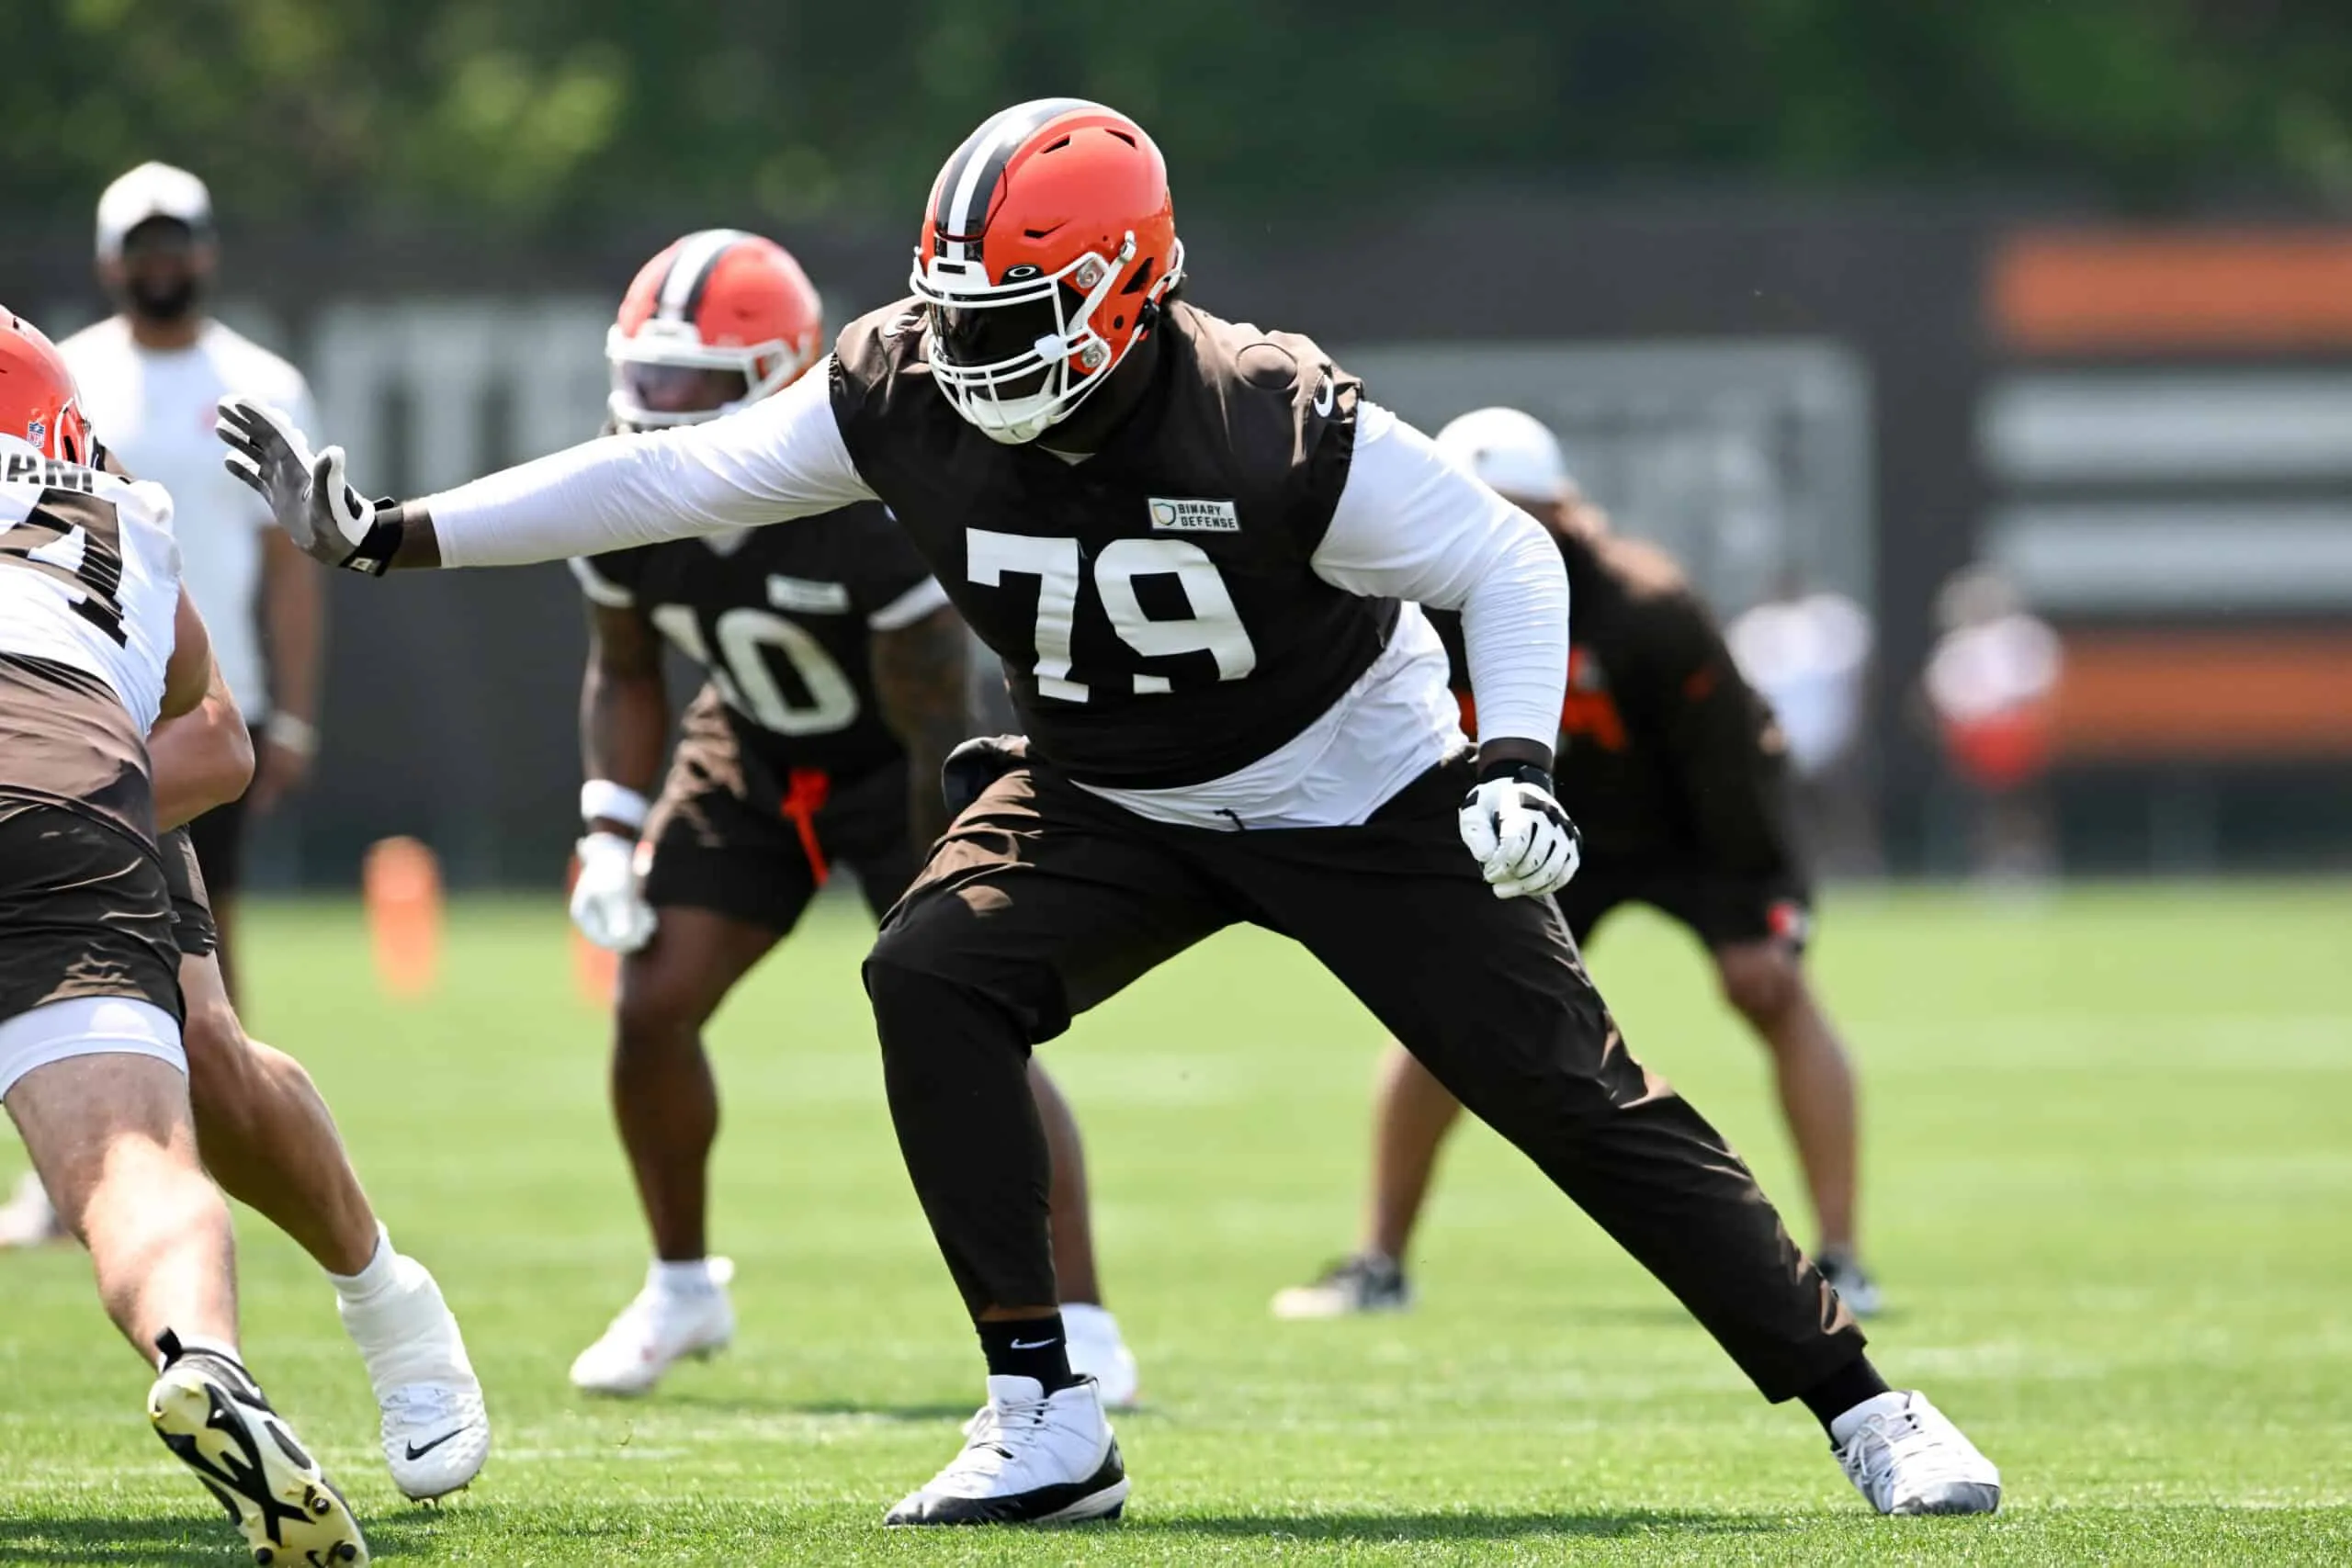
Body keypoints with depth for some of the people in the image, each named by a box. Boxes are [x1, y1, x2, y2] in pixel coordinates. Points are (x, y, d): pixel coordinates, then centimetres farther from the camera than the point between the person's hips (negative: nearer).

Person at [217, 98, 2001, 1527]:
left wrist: (1514, 763, -37)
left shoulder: (1277, 427, -31)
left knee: (1572, 1089, -9)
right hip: (1113, 803, 4)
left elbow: (1506, 560, -22)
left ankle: (1860, 1406, 3)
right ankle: (1046, 1423, -15)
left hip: (1356, 797, -4)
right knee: (934, 975, -21)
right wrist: (381, 534, -17)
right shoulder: (905, 391, -19)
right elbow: (666, 479, -14)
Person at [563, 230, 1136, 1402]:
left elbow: (935, 726, -25)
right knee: (650, 1006, -3)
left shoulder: (875, 503, -34)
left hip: (894, 765, -5)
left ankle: (1081, 1320, -10)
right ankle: (682, 1290, 19)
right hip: (753, 751, 5)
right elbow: (623, 674, 3)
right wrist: (611, 834, -11)